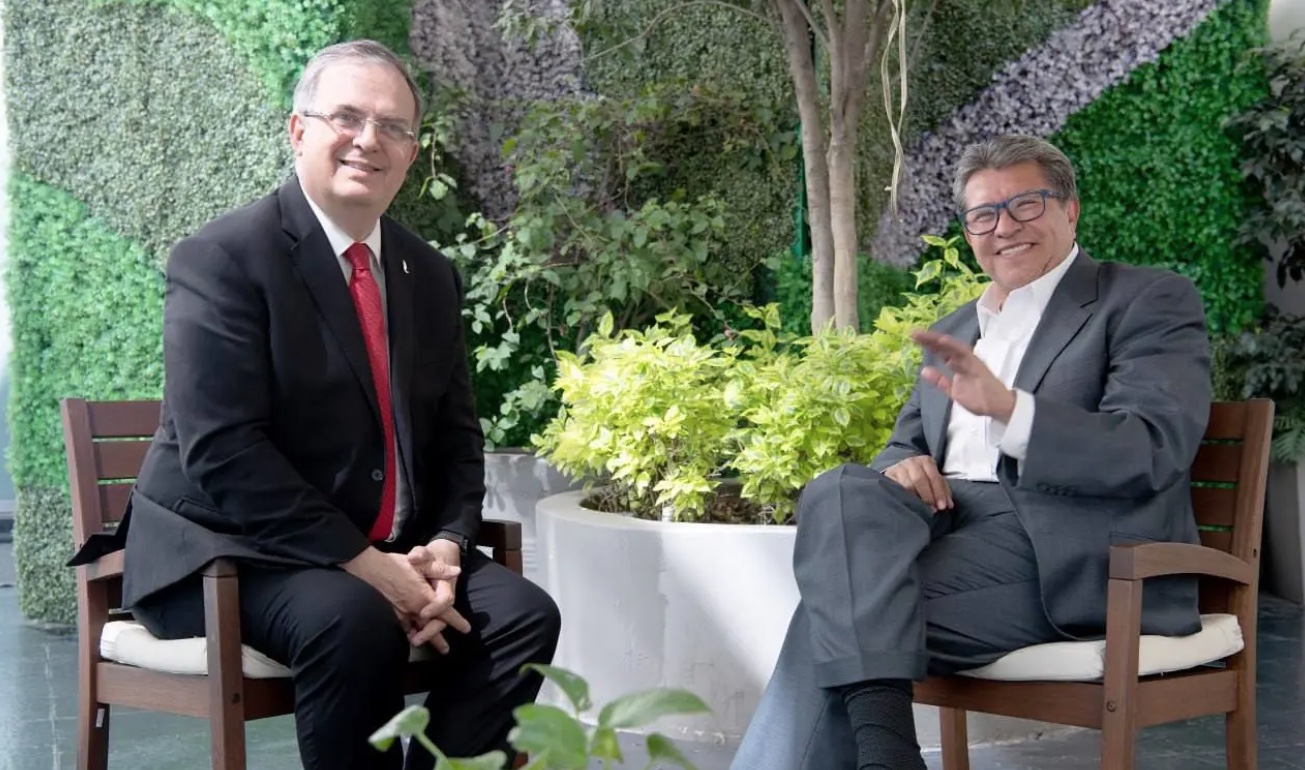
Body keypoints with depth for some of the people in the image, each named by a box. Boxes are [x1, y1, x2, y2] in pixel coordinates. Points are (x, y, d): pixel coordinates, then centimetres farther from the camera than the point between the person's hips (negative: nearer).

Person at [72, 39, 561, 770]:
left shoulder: (431, 276, 9)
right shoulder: (223, 256, -12)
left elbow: (457, 438, 11)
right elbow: (221, 449, -21)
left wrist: (445, 546, -10)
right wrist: (363, 565, -24)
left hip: (393, 552, 6)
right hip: (231, 552, -6)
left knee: (525, 614, -15)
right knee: (355, 621, -34)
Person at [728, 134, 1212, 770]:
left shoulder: (1149, 301, 4)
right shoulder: (952, 332, 25)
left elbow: (1154, 449, -11)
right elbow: (906, 443, 26)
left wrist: (1006, 408, -25)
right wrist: (901, 466, -1)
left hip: (1063, 549, -6)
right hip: (950, 519, 6)